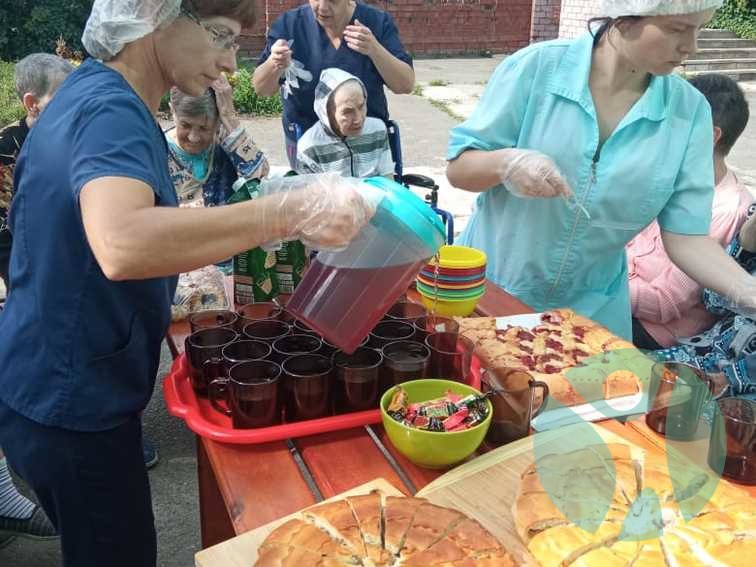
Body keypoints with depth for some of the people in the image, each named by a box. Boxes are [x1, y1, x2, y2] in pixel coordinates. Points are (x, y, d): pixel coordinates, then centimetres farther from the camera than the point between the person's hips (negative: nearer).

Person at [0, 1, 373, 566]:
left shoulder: (95, 93, 7)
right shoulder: (110, 111, -25)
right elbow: (121, 246, -46)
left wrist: (181, 286, 10)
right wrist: (294, 210, -42)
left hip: (58, 387, 9)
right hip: (73, 405, -9)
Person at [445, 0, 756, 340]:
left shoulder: (689, 111, -8)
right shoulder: (537, 66, -15)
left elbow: (687, 237, -9)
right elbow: (458, 168, -10)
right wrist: (505, 162, -30)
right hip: (488, 288, -1)